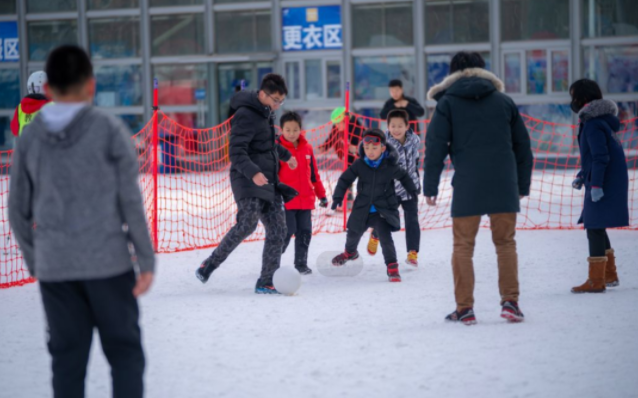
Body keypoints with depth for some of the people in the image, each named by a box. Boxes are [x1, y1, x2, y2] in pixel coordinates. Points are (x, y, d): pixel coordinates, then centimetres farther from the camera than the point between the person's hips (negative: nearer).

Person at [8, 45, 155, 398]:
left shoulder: (30, 137, 3)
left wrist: (34, 261, 21)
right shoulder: (109, 129, -6)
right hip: (108, 262, -3)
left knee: (67, 356, 9)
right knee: (123, 349, 7)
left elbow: (19, 211, 9)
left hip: (54, 266, 3)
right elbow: (130, 200, -7)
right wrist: (146, 259, -1)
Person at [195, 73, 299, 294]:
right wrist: (253, 172, -37)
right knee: (247, 224, -21)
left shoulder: (266, 111, 15)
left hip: (268, 181, 9)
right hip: (248, 180, -9)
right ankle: (210, 265, -7)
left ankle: (266, 282, 4)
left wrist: (286, 155, 47)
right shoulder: (246, 115, -14)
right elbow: (236, 152, -22)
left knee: (277, 231, 1)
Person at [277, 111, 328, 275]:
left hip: (306, 199, 5)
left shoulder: (307, 148, 9)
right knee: (287, 231, -8)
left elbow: (314, 174, 17)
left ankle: (301, 263, 17)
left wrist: (321, 194, 19)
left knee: (305, 232, 6)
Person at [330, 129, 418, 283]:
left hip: (383, 209, -3)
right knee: (354, 232, 21)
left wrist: (413, 191, 17)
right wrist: (338, 196, -7)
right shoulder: (359, 164, -13)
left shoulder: (390, 166, -14)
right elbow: (345, 179, -1)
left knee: (385, 236, -20)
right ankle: (350, 252, 55)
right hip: (363, 208, 3)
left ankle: (392, 267, -9)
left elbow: (403, 177, 6)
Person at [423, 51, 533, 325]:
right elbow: (522, 145, 15)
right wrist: (523, 185, 22)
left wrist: (430, 186, 2)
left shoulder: (447, 103, 4)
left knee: (463, 247, 6)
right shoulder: (504, 101, 12)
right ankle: (510, 302, 0)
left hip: (467, 187, -2)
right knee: (505, 244, 10)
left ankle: (464, 308, 3)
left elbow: (436, 146, -2)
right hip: (503, 185, 2)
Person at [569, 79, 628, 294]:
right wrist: (582, 177, 24)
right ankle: (610, 274, 27)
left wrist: (595, 185, -23)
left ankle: (596, 281, -7)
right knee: (596, 227, 19)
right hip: (613, 181, 10)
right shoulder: (601, 120, 14)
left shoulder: (593, 124, -17)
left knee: (594, 228, -8)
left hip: (604, 184, -10)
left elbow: (600, 157, -22)